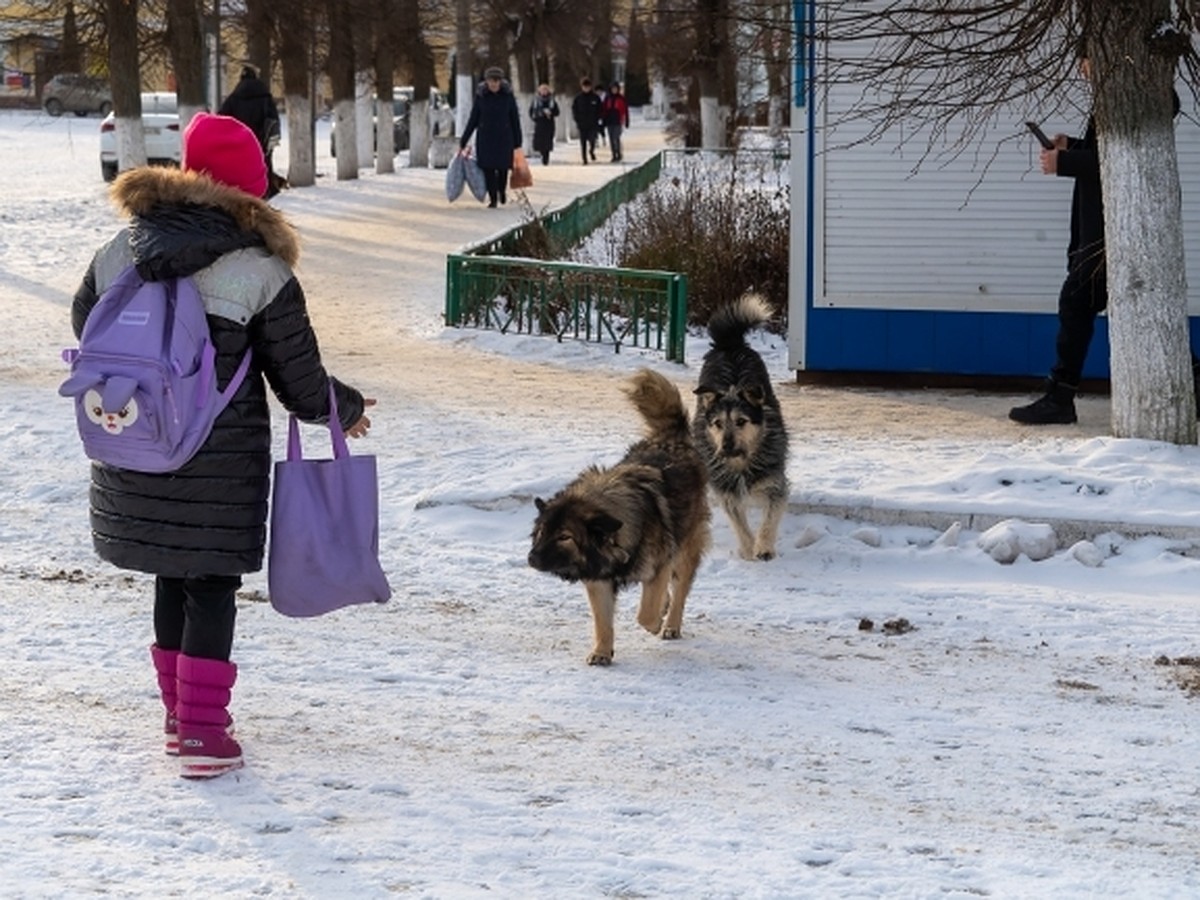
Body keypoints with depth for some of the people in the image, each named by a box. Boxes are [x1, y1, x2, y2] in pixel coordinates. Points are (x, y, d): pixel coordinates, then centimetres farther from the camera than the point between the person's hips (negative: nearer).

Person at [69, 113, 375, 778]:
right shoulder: (260, 272, -13)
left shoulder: (121, 251, -1)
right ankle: (202, 734, 3)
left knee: (173, 579, 19)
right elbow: (301, 382, -7)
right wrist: (348, 410, 14)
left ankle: (180, 714, 29)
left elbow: (85, 321, 16)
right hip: (219, 466, -4)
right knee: (211, 587, 5)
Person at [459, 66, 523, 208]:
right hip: (485, 137, 0)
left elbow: (515, 120, 3)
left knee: (503, 168, 3)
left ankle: (502, 191, 33)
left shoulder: (508, 96, -3)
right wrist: (463, 142, 3)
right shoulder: (480, 96, -2)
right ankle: (492, 199, 7)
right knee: (488, 169, -5)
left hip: (504, 138, 0)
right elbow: (473, 120, 3)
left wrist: (518, 143, 2)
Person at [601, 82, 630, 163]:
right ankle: (614, 155, 11)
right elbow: (604, 110, 11)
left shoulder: (621, 98, -1)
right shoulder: (607, 98, 8)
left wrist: (626, 122, -2)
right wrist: (604, 122, 9)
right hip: (609, 122, 4)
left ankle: (618, 155, -4)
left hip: (618, 122, -4)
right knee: (611, 139, 5)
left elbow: (625, 110, 0)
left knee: (616, 138, -13)